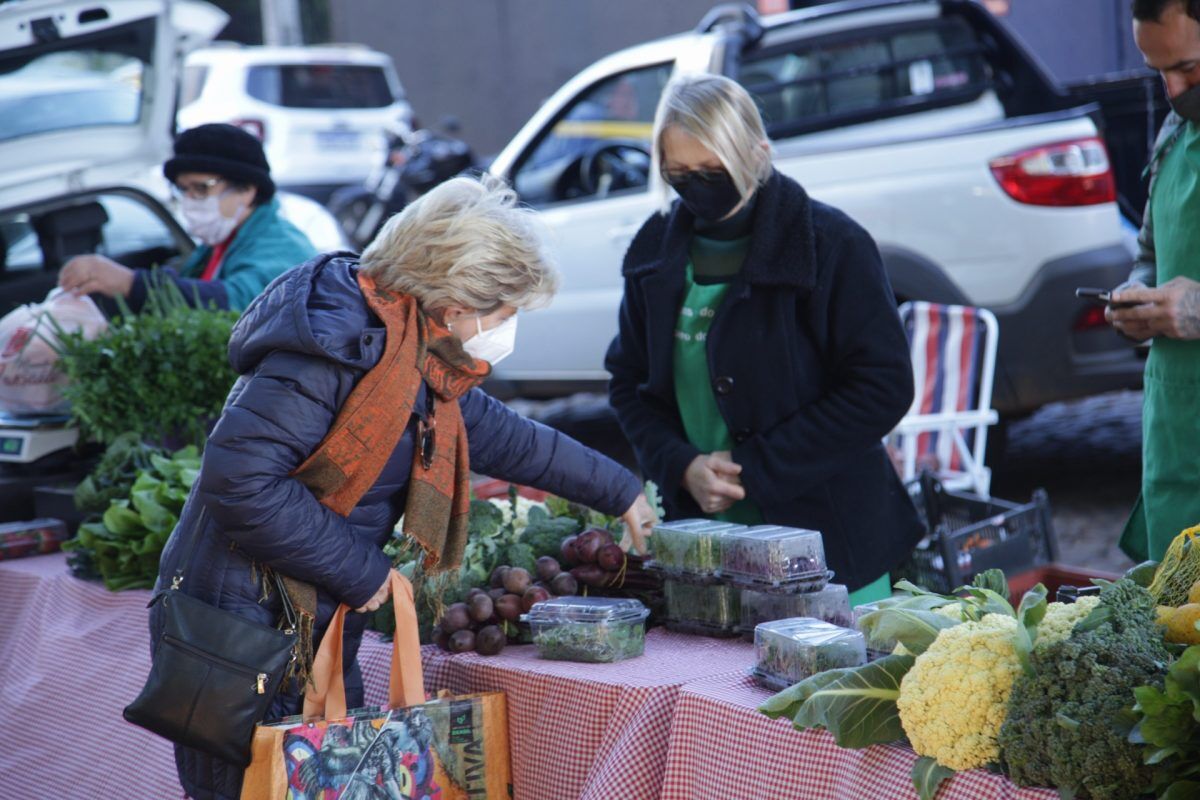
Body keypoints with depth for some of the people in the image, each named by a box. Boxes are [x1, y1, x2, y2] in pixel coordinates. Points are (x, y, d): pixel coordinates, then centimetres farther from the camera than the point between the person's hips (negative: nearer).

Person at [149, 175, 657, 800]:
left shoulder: (424, 362, 9)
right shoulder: (340, 344, -22)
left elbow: (500, 436, 26)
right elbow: (239, 480, -28)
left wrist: (617, 491, 33)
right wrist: (359, 572, -19)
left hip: (320, 632, 10)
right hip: (241, 635, -10)